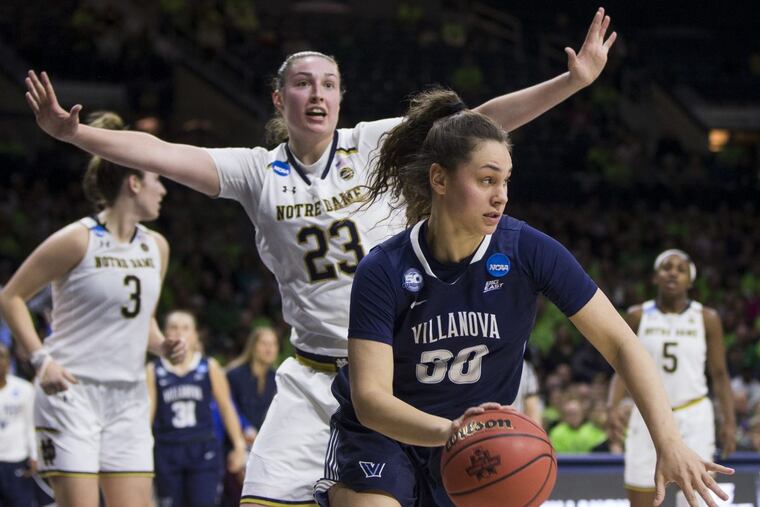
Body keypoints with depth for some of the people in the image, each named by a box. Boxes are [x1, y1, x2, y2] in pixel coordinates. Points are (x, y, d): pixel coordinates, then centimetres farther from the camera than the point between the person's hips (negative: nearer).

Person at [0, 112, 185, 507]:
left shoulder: (156, 247, 11)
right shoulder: (78, 241, -9)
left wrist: (162, 345, 3)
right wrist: (41, 358, -15)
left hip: (128, 399, 6)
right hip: (72, 391, -6)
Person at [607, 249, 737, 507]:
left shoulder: (707, 319, 1)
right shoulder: (638, 317, 2)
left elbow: (719, 375, 4)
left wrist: (729, 421, -5)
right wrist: (613, 407, -13)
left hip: (693, 418, -1)